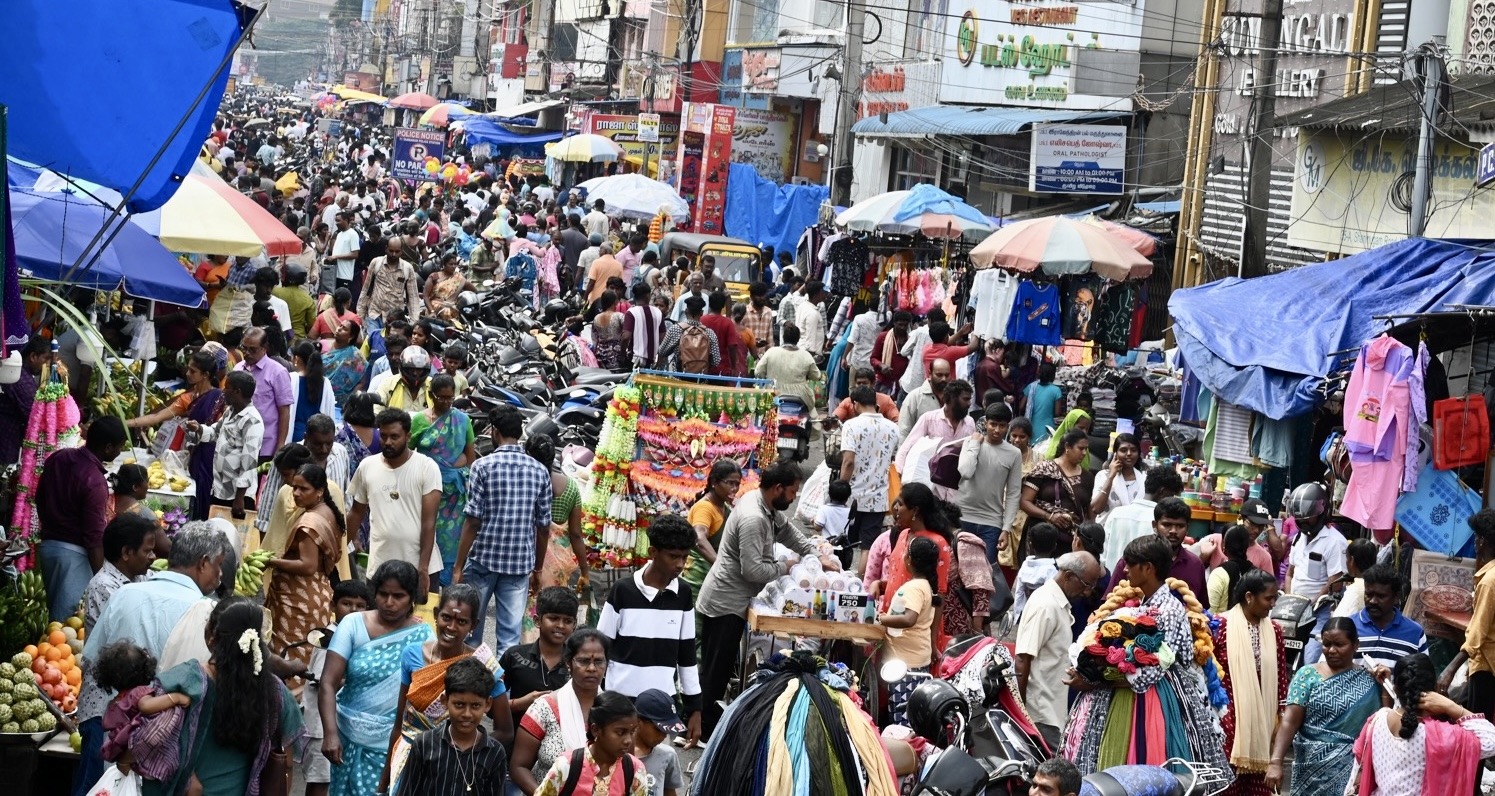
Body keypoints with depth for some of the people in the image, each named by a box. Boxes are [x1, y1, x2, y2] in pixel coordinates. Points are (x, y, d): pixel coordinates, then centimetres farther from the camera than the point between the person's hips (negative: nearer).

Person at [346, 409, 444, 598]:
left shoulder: (427, 467, -6)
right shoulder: (366, 467, 5)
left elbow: (429, 521, -9)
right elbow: (357, 512, 17)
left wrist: (423, 568, -14)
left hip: (419, 568, -3)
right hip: (379, 567, 3)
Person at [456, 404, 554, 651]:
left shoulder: (483, 466, -7)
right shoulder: (540, 471, 3)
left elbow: (473, 521, -10)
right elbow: (543, 527, 6)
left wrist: (458, 567, -5)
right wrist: (537, 568, 17)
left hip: (483, 559, -2)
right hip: (520, 564, 2)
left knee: (469, 630, 13)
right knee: (511, 636, 3)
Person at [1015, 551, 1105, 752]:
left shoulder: (1060, 603, 13)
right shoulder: (1045, 605, -16)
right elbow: (1021, 662, -19)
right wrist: (1020, 711, -17)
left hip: (1053, 709, 9)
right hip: (1041, 713, -9)